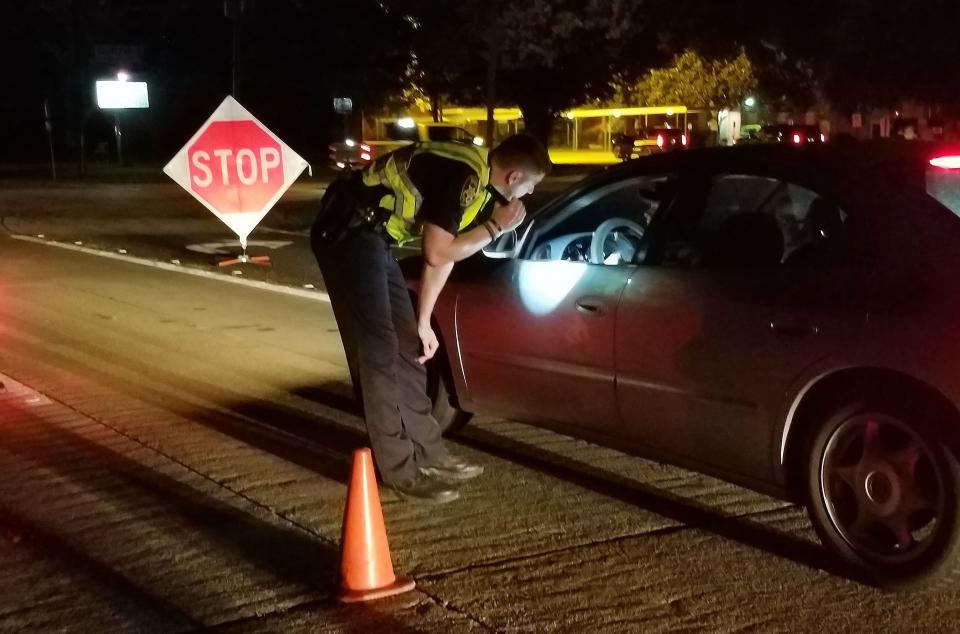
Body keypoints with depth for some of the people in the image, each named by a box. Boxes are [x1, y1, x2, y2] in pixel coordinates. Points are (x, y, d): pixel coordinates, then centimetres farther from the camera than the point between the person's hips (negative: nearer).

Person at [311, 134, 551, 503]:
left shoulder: (479, 180, 11)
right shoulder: (465, 176, -20)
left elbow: (445, 252, 16)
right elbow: (435, 253, -20)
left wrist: (423, 322, 18)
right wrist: (495, 227, -11)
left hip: (371, 237, 10)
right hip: (348, 233, -10)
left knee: (406, 347, 12)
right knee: (379, 351, -9)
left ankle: (428, 452, 20)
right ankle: (399, 470, -4)